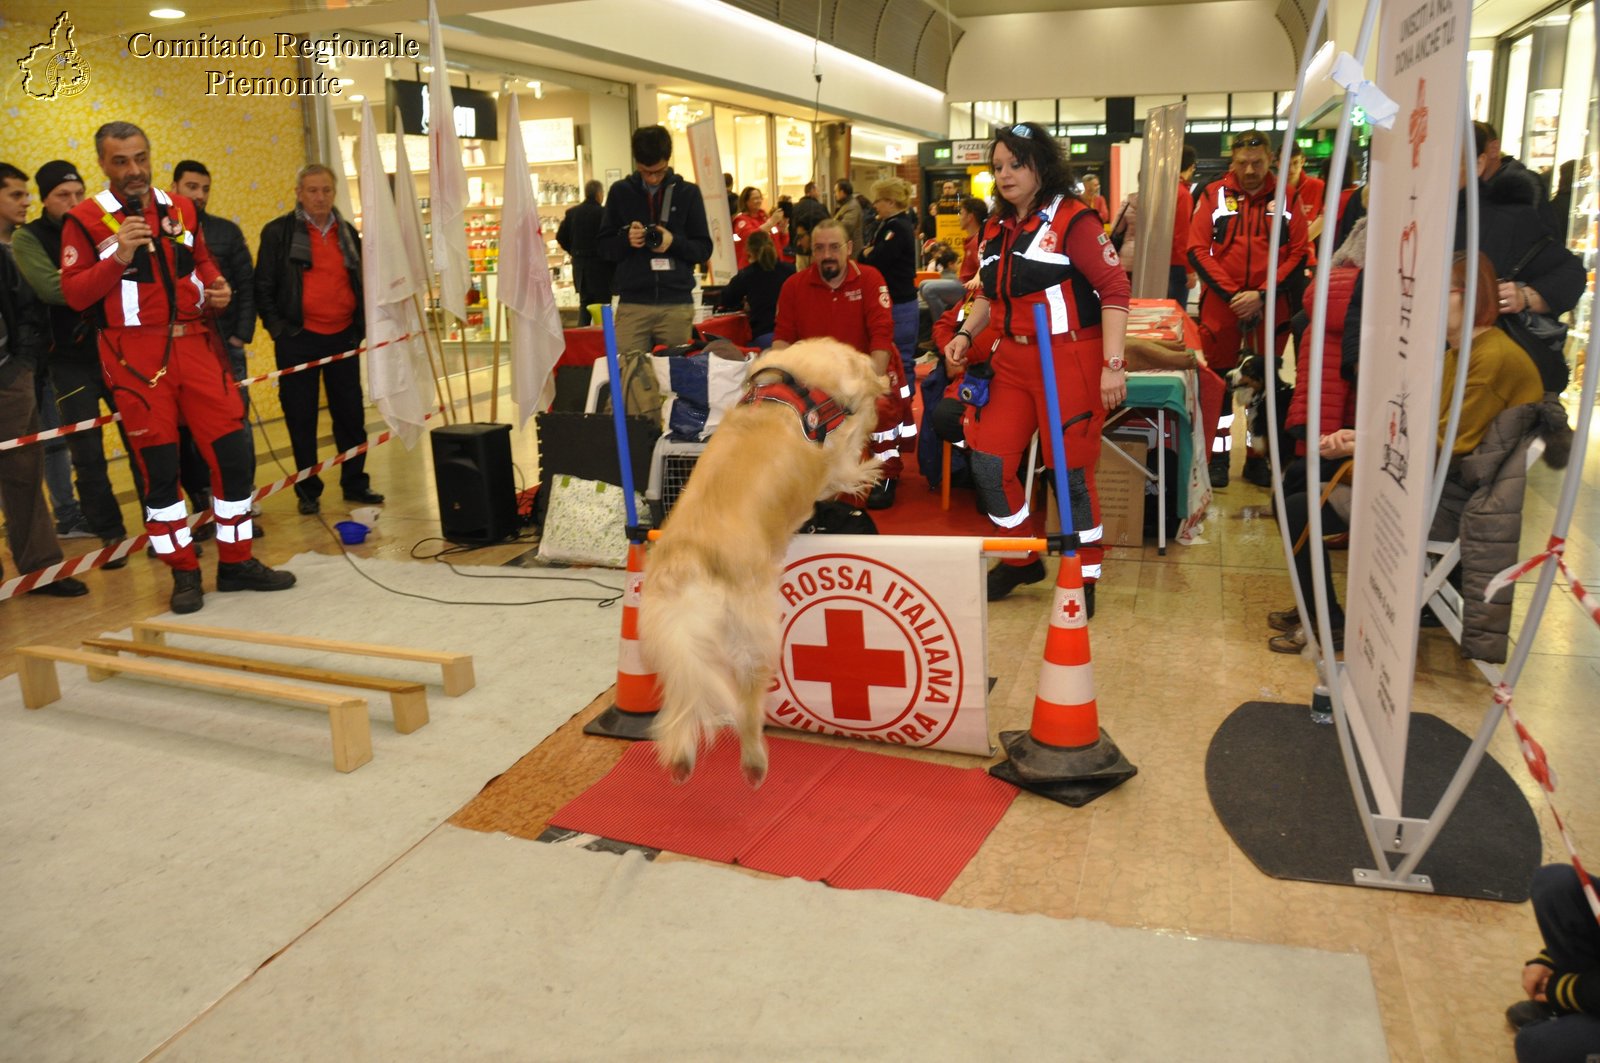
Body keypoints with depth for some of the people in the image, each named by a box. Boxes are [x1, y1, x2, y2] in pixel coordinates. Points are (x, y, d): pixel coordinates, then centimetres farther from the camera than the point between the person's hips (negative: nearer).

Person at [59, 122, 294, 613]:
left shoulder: (181, 208, 11)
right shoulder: (85, 219, -3)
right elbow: (74, 295, -8)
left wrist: (219, 287, 3)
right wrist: (119, 256, -19)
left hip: (196, 343, 4)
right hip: (136, 354, -4)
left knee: (232, 452, 2)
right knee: (159, 466, 2)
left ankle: (236, 561, 16)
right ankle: (184, 573, 15)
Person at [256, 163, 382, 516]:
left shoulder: (347, 232, 11)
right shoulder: (278, 232, -2)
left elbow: (361, 281, 19)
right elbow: (263, 287, -1)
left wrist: (361, 324, 11)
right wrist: (278, 328, -7)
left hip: (343, 337, 4)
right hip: (298, 339, -3)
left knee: (351, 414, 7)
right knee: (301, 418, 3)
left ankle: (355, 483, 19)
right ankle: (308, 491, 12)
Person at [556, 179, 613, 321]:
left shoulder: (572, 212, 4)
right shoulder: (603, 212, -13)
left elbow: (560, 237, 5)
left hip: (579, 263, 6)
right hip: (599, 262, -6)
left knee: (585, 301, 15)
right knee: (603, 301, -1)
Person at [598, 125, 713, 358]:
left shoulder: (687, 193, 8)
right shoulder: (620, 192, 9)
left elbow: (704, 249, 7)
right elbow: (604, 248, 10)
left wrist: (674, 242, -12)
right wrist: (626, 239, -10)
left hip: (677, 304, 0)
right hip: (632, 304, 0)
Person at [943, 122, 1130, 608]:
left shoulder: (1073, 220, -10)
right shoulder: (996, 228, 11)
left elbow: (1115, 288, -14)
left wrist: (1113, 365, -20)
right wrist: (966, 334, 5)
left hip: (1068, 359, -7)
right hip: (1011, 359, 7)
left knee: (1071, 469, 0)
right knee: (987, 459, 5)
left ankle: (1084, 577, 18)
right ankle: (1022, 559, 25)